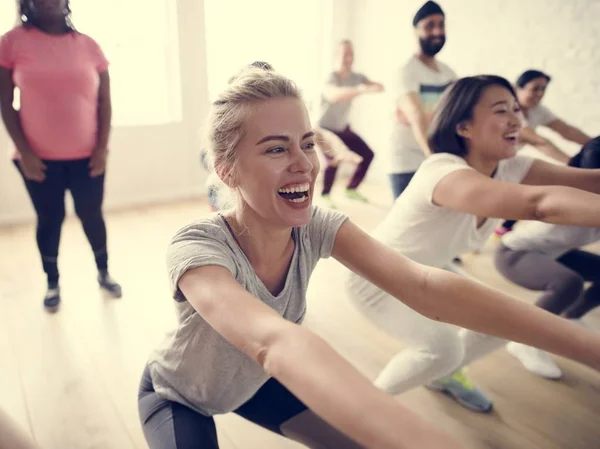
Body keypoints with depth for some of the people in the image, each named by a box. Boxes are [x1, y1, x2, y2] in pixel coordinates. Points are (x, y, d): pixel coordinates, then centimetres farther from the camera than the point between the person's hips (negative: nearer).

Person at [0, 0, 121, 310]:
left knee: (91, 215, 11)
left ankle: (104, 273, 31)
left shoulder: (88, 45, 2)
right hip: (39, 159, -1)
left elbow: (104, 102, 3)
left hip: (86, 156, 1)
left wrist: (102, 148, -3)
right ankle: (53, 284, 27)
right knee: (49, 220, 9)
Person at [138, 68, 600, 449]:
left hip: (252, 383, 4)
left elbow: (424, 286, -34)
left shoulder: (317, 227, -22)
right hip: (179, 397, -3)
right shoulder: (197, 247, -36)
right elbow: (273, 341, -55)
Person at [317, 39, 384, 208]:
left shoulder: (357, 77, -4)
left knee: (367, 154, 3)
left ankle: (351, 189, 20)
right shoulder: (332, 77, -24)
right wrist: (361, 90, -63)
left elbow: (377, 86, -19)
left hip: (343, 128, 7)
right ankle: (325, 195, -1)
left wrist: (376, 86, -44)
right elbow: (333, 95, -48)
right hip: (326, 129, -7)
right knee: (333, 160, -25)